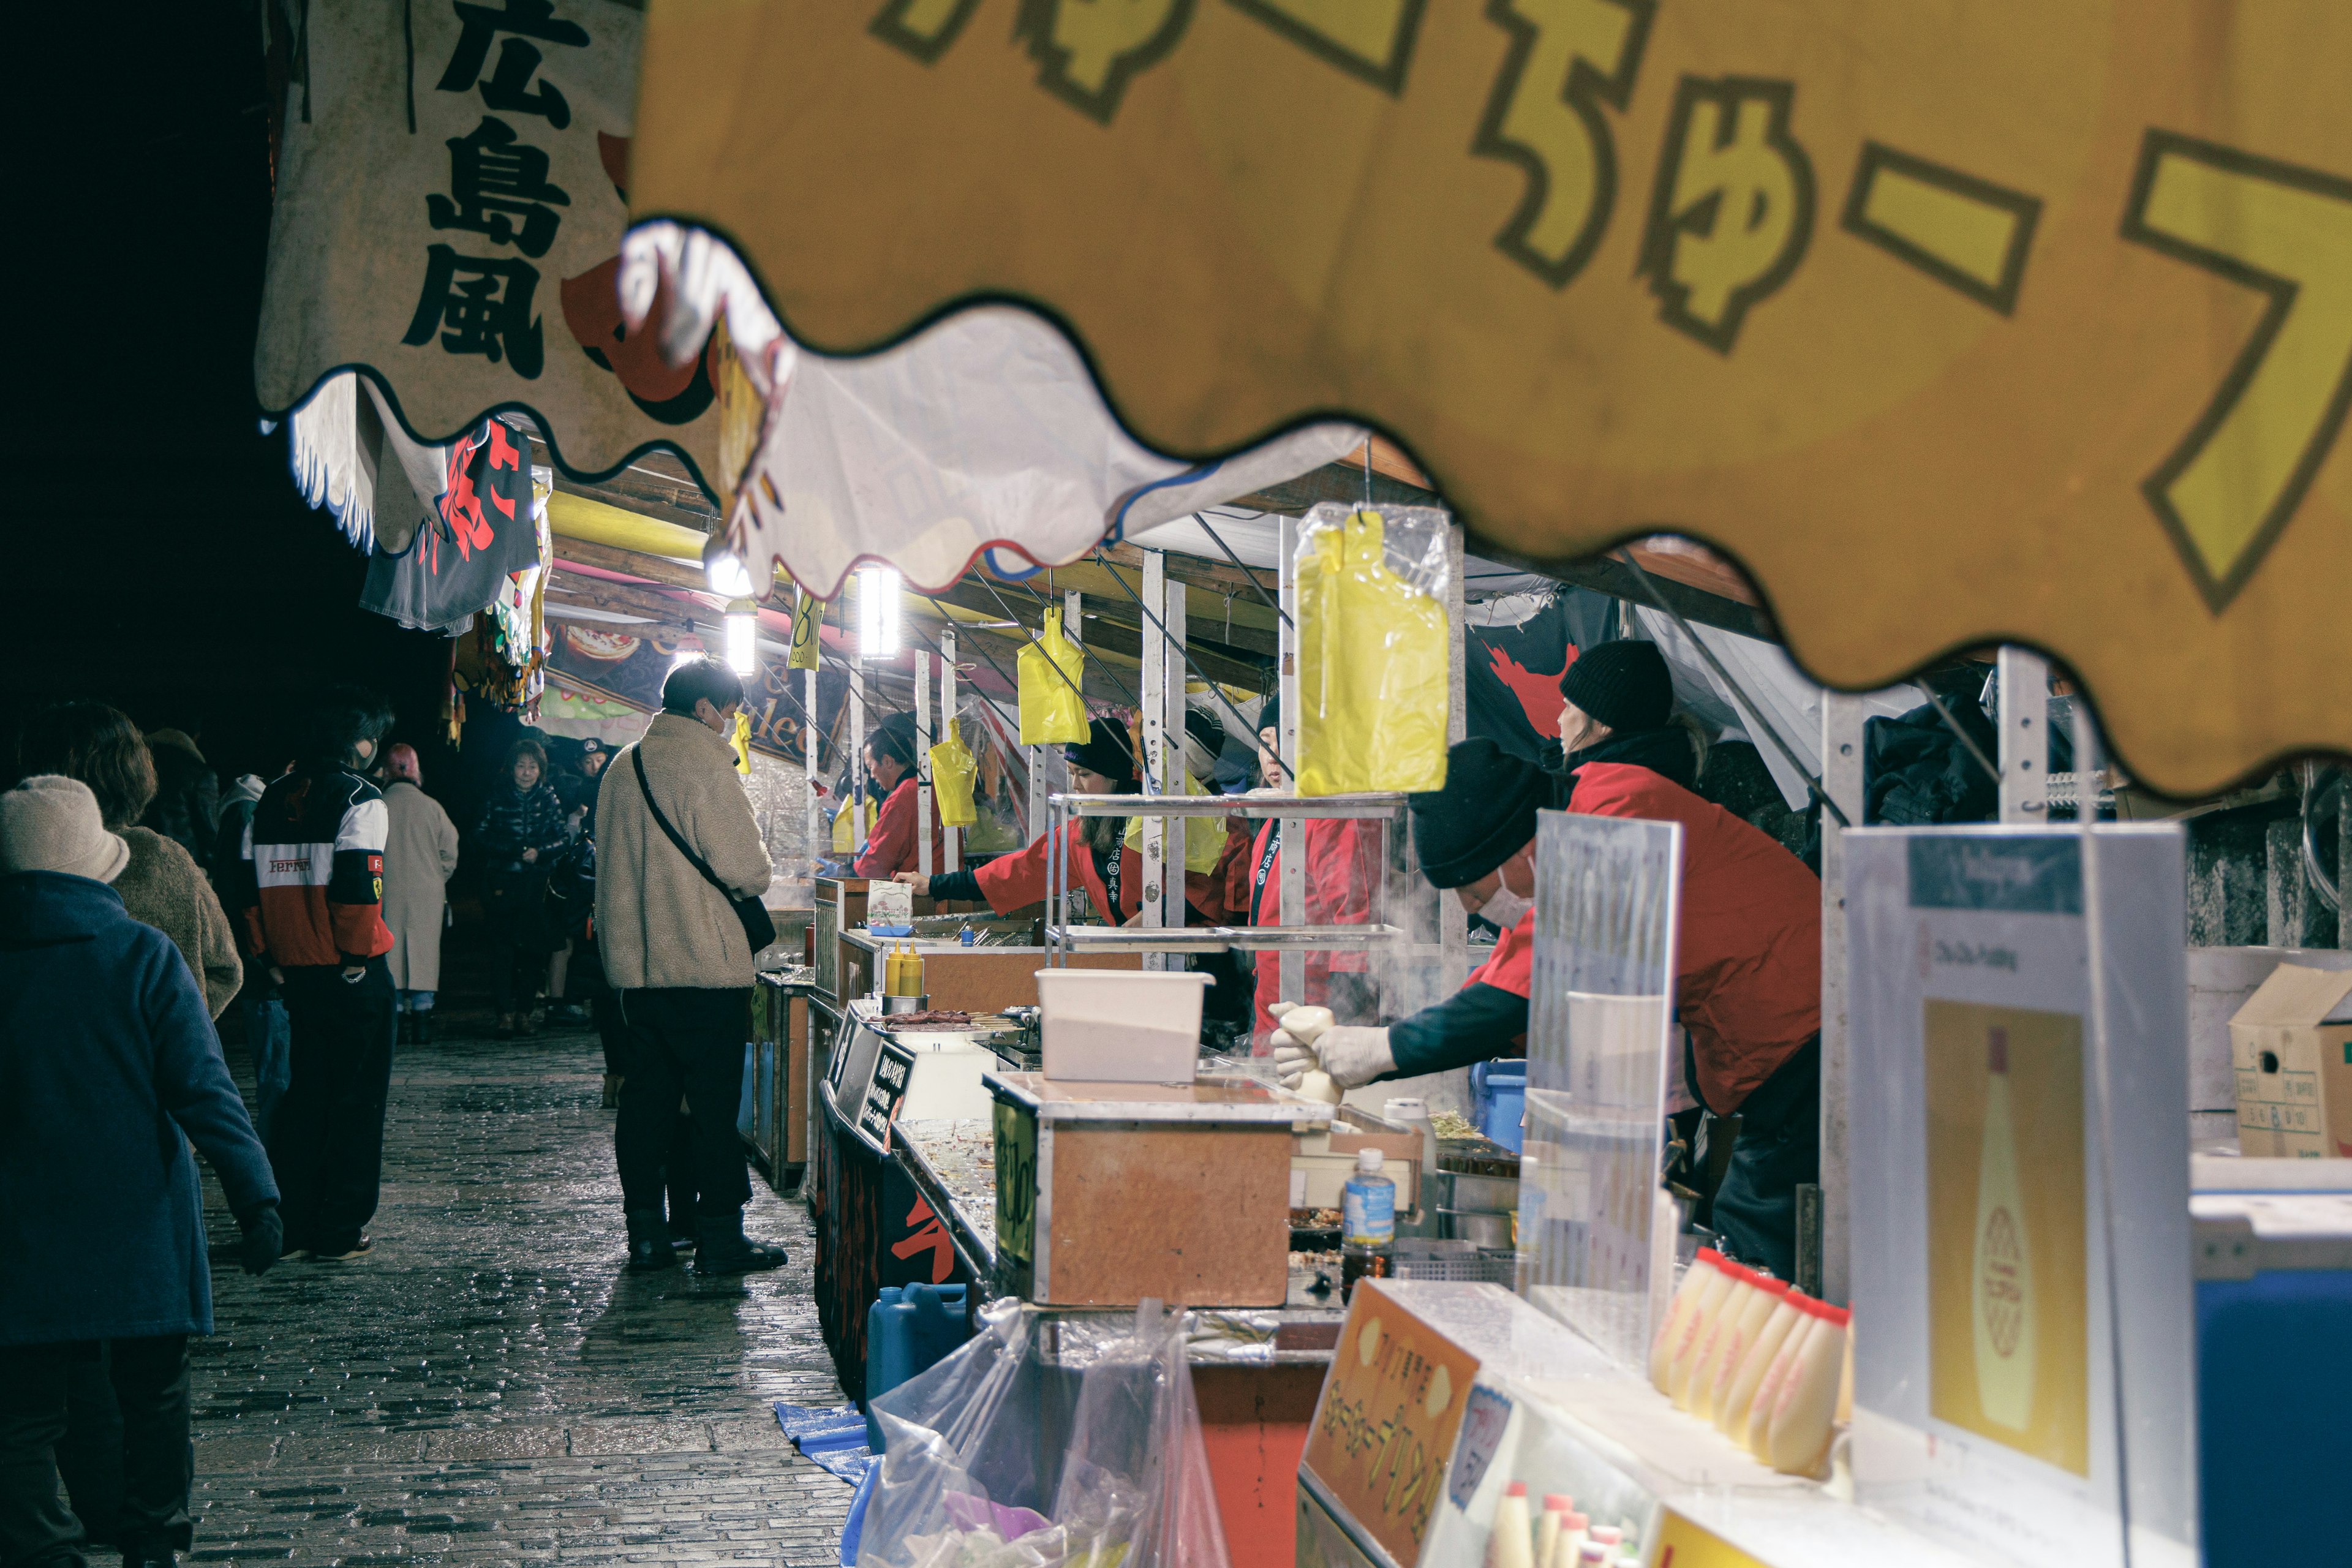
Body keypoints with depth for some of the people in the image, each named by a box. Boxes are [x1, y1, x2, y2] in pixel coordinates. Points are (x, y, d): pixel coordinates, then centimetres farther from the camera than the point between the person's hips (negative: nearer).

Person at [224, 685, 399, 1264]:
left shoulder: (272, 800, 10)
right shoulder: (360, 800, -11)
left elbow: (249, 890, 10)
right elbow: (358, 889, -21)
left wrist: (272, 959, 13)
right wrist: (358, 956, -10)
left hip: (296, 974, 6)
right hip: (353, 977, -6)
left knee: (303, 1094, 15)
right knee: (355, 1101, 3)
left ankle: (292, 1227, 17)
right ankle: (340, 1232, 5)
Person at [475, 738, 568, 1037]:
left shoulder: (549, 797, 7)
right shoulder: (497, 796, 5)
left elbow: (562, 838, 5)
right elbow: (480, 835, 3)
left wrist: (540, 852, -15)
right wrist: (514, 851, -12)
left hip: (537, 882, 1)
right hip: (501, 882, -1)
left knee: (533, 948, -1)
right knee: (502, 949, -7)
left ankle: (526, 1010, 8)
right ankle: (505, 1013, -6)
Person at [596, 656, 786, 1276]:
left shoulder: (623, 767, 11)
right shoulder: (705, 765, -13)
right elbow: (747, 870, -16)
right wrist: (754, 876, 5)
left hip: (635, 963, 7)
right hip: (706, 967, -7)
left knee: (646, 1096, 11)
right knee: (714, 1103, -1)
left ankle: (646, 1233, 15)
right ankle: (720, 1237, 3)